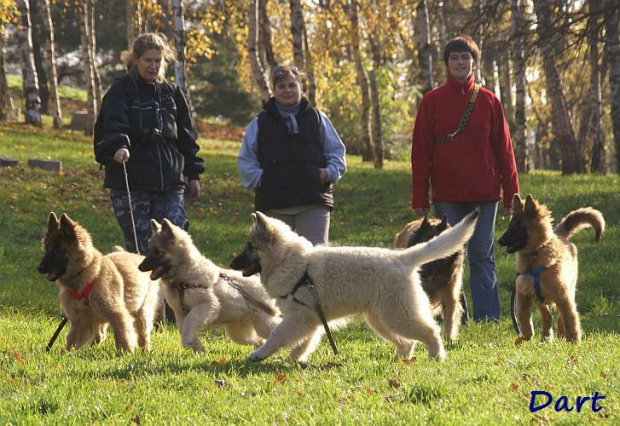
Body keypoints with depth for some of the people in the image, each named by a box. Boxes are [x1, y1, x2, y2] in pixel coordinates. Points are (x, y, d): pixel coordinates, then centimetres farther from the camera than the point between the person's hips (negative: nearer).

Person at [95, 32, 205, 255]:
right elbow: (113, 125, -16)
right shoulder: (121, 91, 0)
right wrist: (119, 146, -37)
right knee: (140, 246, -4)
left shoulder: (172, 92, 14)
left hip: (170, 181, 4)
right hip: (130, 182, -4)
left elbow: (185, 136, 20)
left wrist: (193, 174, 17)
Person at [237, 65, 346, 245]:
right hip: (273, 206, 1)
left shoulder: (317, 118, 9)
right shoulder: (260, 123, 9)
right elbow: (245, 159, 11)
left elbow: (337, 151, 12)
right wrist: (258, 178, -5)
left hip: (313, 203, -1)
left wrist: (330, 172, -5)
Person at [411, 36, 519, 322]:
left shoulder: (488, 101, 6)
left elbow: (504, 149, 7)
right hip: (447, 196, 0)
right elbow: (420, 152, 3)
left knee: (482, 256, 2)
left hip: (484, 194, 0)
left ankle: (488, 318, 3)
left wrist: (511, 195, 2)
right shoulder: (432, 102, 4)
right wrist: (420, 198, -2)